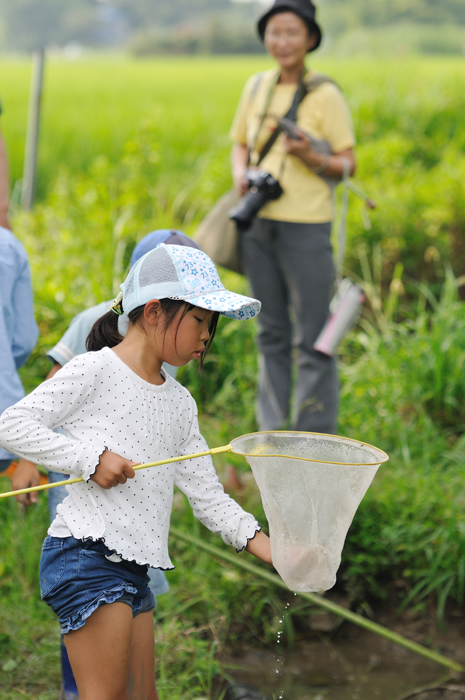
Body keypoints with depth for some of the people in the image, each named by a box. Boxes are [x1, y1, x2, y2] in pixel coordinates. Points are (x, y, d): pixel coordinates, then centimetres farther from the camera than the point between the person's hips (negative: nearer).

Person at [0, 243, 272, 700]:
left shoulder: (180, 403, 16)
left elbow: (205, 491, 16)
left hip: (133, 568, 8)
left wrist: (259, 542, 3)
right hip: (86, 554, -8)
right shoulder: (94, 370, -6)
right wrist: (91, 458, -17)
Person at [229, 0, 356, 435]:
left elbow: (347, 166, -4)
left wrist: (311, 157, -22)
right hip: (258, 222, 5)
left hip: (306, 225, -5)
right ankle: (272, 432, 25)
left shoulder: (325, 95, -7)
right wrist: (240, 174, -2)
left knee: (312, 339, -2)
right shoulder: (256, 87, 7)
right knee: (271, 333, 14)